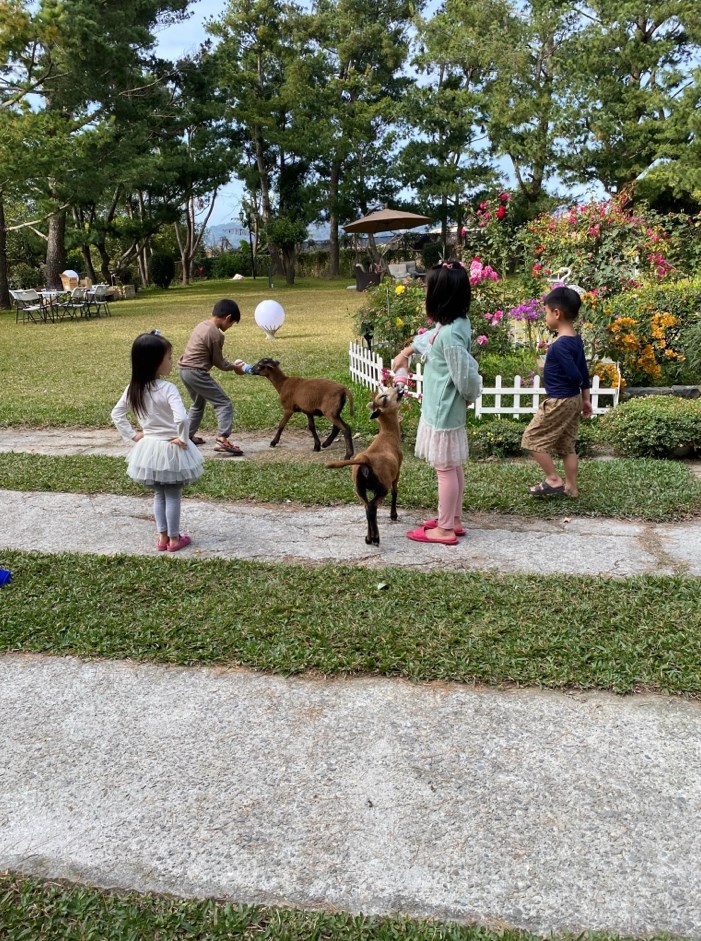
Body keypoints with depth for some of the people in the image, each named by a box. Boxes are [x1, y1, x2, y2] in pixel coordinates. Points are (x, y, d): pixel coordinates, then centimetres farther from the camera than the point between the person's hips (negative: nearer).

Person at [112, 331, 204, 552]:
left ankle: (162, 537, 27)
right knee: (173, 495, 9)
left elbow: (116, 414, 5)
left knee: (159, 494, 20)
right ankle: (174, 539, 20)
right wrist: (182, 438, -19)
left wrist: (132, 435, 9)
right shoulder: (167, 389, -23)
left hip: (149, 448, 6)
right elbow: (181, 419, -34)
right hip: (170, 449, -6)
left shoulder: (134, 388, -3)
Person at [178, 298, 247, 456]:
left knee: (198, 403, 29)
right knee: (224, 404, -6)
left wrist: (231, 364, 20)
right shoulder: (216, 334, -16)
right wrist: (234, 367, 10)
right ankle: (222, 440, -18)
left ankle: (188, 435, 37)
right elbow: (218, 361, -7)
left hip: (185, 370, 10)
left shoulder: (202, 325, 12)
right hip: (197, 373, -10)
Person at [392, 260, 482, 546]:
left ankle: (445, 530, 15)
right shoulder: (455, 323, 3)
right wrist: (406, 352, 34)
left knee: (445, 469, 2)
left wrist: (469, 397, -4)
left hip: (443, 412, -9)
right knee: (453, 467, 18)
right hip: (444, 409, 9)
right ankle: (453, 520, 32)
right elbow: (429, 338, 24)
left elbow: (466, 377, -24)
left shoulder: (450, 334, -27)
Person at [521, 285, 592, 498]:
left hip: (559, 402, -9)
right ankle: (571, 487, 22)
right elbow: (584, 372, 12)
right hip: (573, 400, 9)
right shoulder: (576, 339, 6)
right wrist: (586, 399, 19)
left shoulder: (560, 345, -23)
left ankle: (554, 480, 6)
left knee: (532, 439, 2)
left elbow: (575, 375, -26)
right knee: (566, 446, 15)